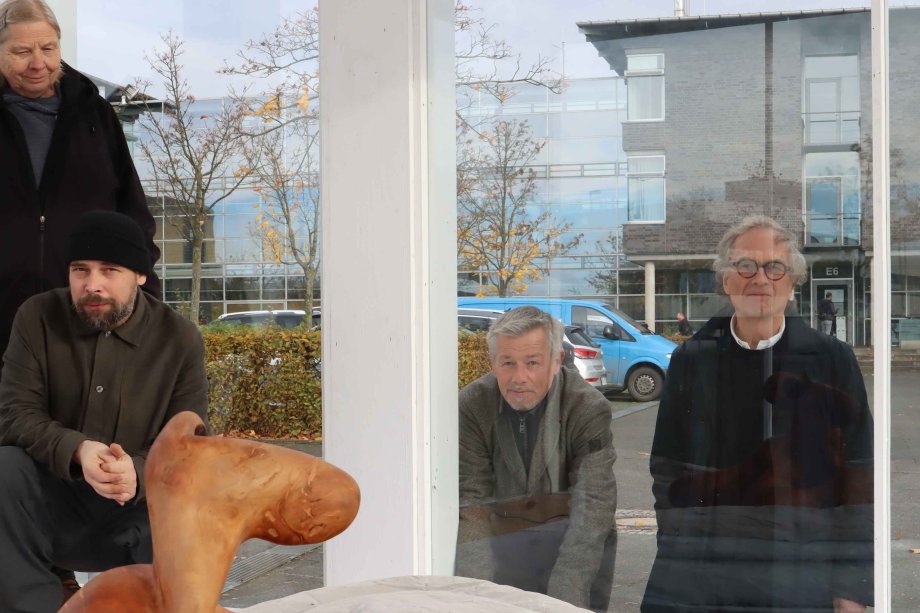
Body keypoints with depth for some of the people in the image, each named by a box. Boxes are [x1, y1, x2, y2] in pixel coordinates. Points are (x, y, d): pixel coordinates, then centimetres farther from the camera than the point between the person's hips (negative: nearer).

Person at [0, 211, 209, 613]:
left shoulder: (179, 339, -5)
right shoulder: (38, 318, -4)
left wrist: (139, 473, -32)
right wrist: (77, 451, -33)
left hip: (139, 510, -1)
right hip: (52, 503, 1)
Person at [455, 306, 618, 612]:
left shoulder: (589, 408, -19)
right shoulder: (471, 406, -13)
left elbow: (592, 505, -26)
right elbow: (471, 501, -15)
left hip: (570, 540, -1)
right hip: (501, 544, 2)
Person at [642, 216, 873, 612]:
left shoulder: (833, 360, -1)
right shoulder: (690, 361, 3)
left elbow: (859, 480, -2)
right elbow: (668, 472, 5)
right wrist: (676, 571, 1)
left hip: (805, 580, -1)